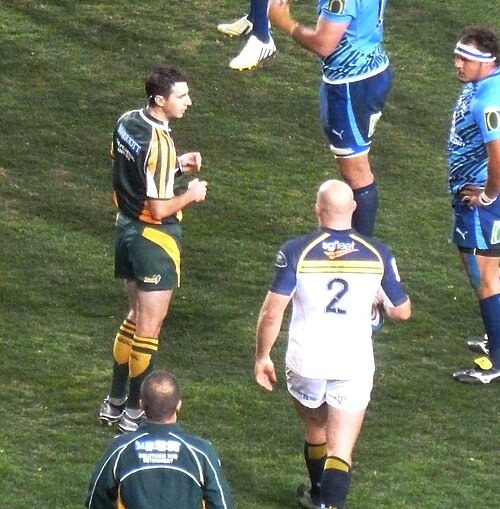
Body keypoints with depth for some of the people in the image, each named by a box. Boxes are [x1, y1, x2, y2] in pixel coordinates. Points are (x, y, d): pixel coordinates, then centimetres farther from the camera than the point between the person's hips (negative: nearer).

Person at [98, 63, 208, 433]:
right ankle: (133, 412, 11)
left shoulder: (126, 123, 0)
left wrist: (176, 166, 9)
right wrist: (191, 194, -8)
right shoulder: (159, 143, -27)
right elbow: (160, 209, -25)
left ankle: (115, 402, 29)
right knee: (149, 328, 3)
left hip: (127, 229, 9)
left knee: (137, 316, 22)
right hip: (154, 237, -9)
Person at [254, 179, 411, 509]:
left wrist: (262, 356, 2)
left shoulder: (296, 252, -10)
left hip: (306, 362, 0)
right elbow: (402, 311, 6)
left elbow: (272, 313, -11)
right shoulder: (378, 254, -3)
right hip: (355, 364, 0)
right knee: (341, 450, 1)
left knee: (315, 430, 25)